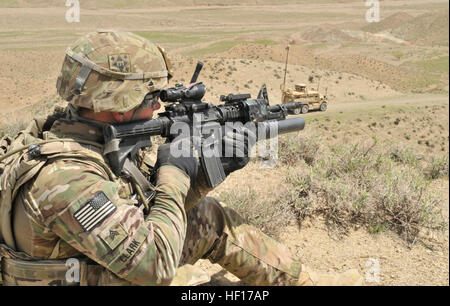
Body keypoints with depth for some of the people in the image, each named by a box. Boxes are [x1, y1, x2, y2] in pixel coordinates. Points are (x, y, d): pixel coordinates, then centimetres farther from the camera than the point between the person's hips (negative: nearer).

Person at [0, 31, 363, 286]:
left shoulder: (99, 138, -6)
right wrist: (174, 176, -22)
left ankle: (305, 279, 23)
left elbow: (151, 207, 6)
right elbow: (155, 265, -33)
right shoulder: (64, 178, -34)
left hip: (122, 264, 8)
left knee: (210, 219, 7)